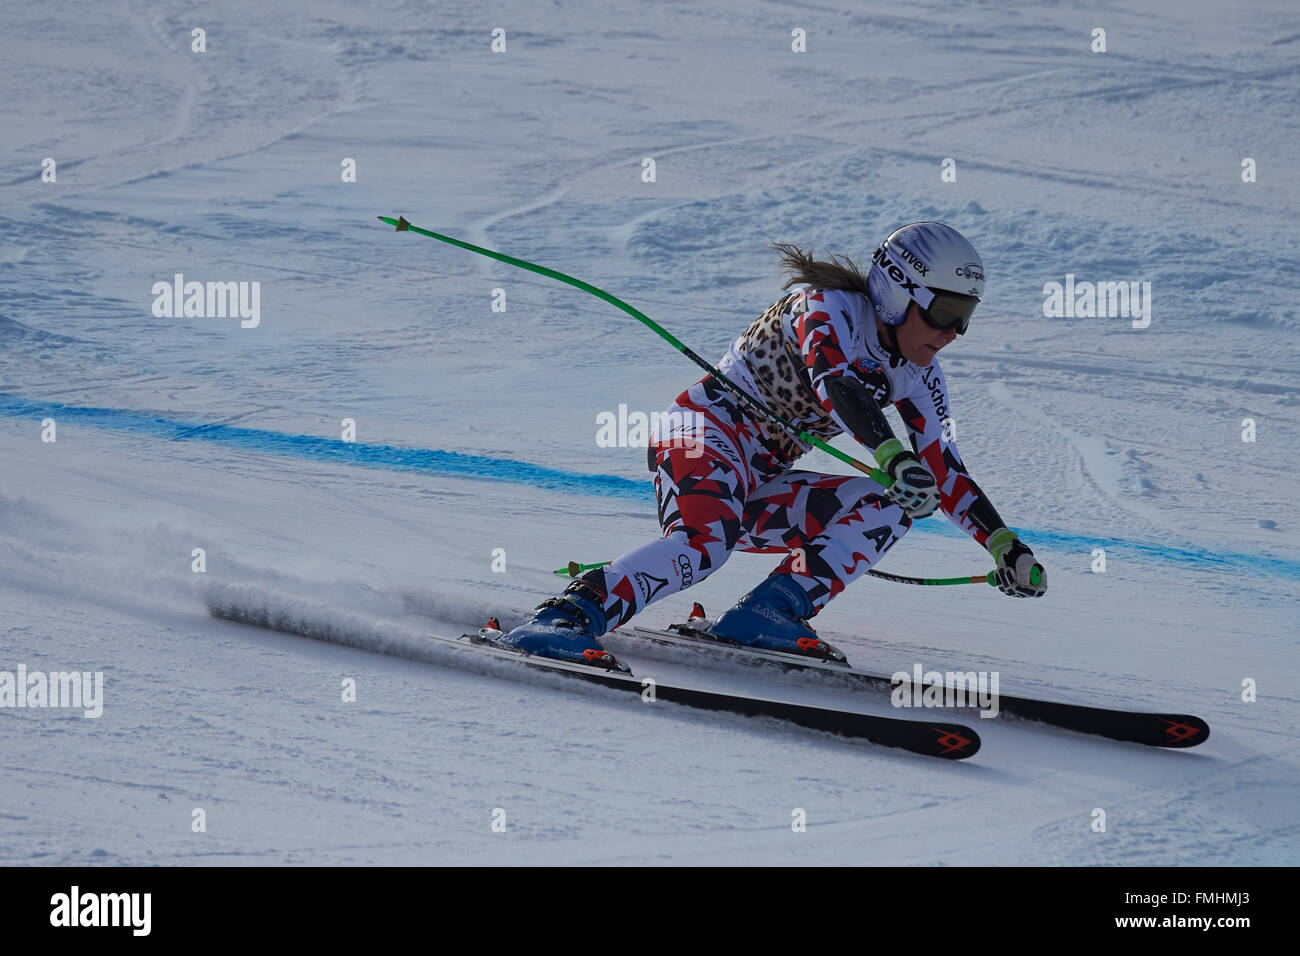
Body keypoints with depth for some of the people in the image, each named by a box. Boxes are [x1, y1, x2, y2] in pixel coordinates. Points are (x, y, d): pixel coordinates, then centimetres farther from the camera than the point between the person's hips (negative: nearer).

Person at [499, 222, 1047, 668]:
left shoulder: (914, 376, 11)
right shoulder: (829, 306, -11)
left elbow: (945, 474, 13)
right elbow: (834, 384, -32)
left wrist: (1003, 545, 1)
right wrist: (894, 456, -47)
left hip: (758, 489, 8)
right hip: (705, 431, -8)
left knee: (887, 506, -10)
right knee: (706, 541, -38)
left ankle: (772, 610, -23)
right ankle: (566, 616, -48)